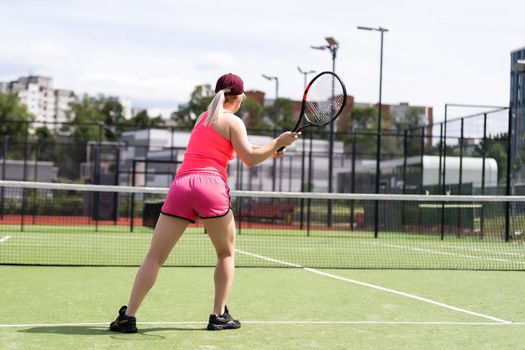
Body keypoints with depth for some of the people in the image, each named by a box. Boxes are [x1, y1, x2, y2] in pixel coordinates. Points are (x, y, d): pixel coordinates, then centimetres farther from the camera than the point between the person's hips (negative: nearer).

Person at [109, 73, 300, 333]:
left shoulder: (203, 117, 26)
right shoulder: (233, 121, 6)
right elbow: (249, 159, 0)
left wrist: (268, 150, 32)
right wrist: (278, 143, 7)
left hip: (181, 184, 5)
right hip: (211, 185, -5)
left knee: (154, 257, 2)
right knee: (226, 254, 16)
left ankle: (128, 316, -6)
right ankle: (219, 316, 12)